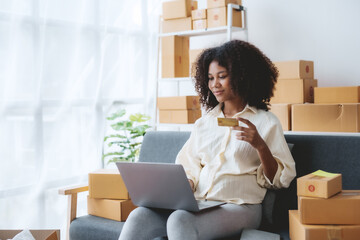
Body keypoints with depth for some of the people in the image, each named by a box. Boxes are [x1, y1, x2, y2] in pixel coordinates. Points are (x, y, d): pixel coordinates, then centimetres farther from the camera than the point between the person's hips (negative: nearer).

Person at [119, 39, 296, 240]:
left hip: (239, 207, -4)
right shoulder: (203, 124, 19)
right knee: (139, 217, -24)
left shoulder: (266, 122, 5)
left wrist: (260, 146, -15)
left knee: (180, 220, -35)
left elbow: (279, 180, 1)